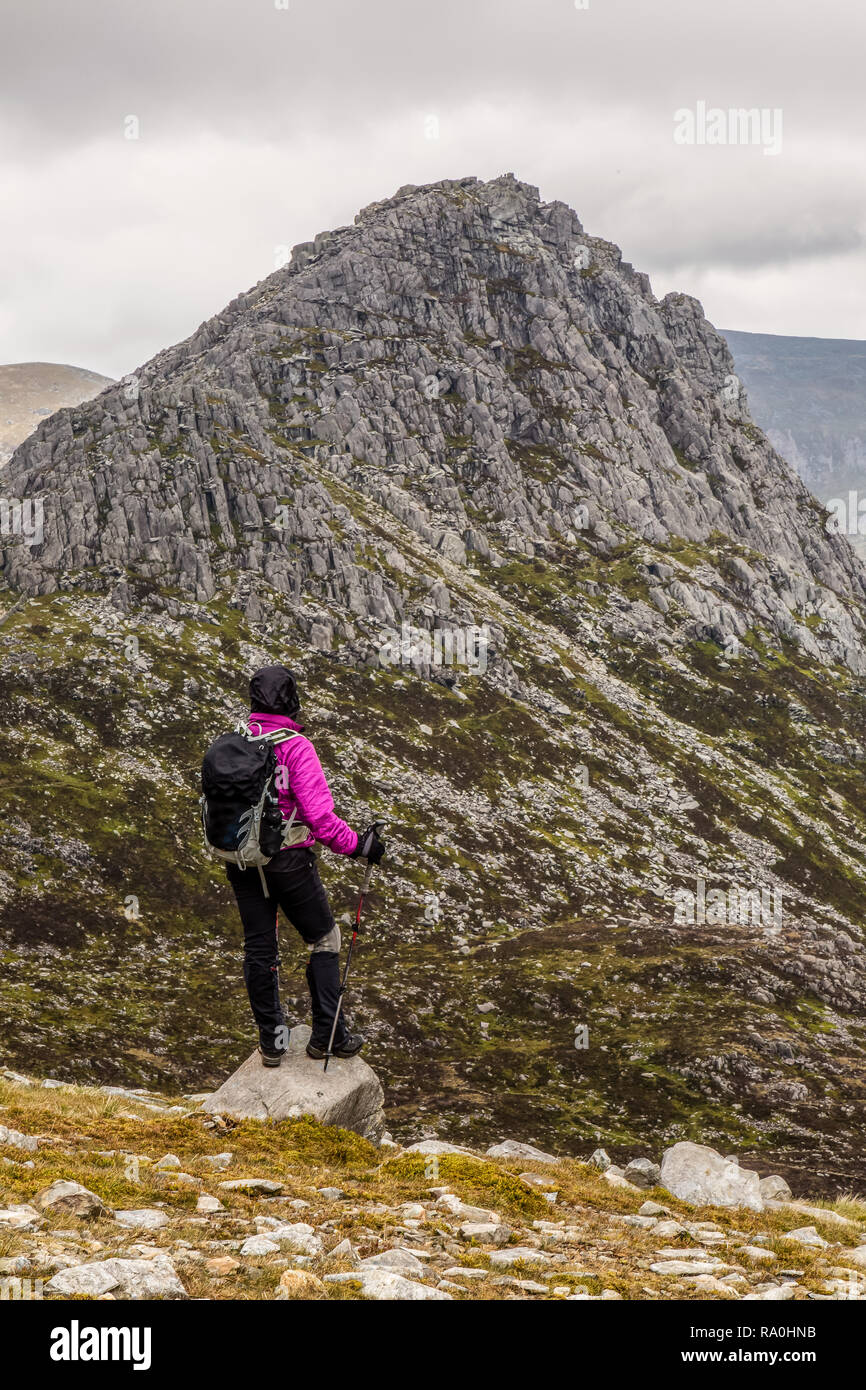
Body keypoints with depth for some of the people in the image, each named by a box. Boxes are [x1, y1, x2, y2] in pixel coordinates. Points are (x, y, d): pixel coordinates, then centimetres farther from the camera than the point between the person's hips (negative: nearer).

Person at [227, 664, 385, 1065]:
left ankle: (271, 1040, 20)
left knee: (259, 947, 13)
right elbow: (319, 813, -21)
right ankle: (327, 1035, 13)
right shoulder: (295, 746, -16)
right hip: (288, 860, -5)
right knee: (323, 940, 12)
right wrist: (356, 845, -10)